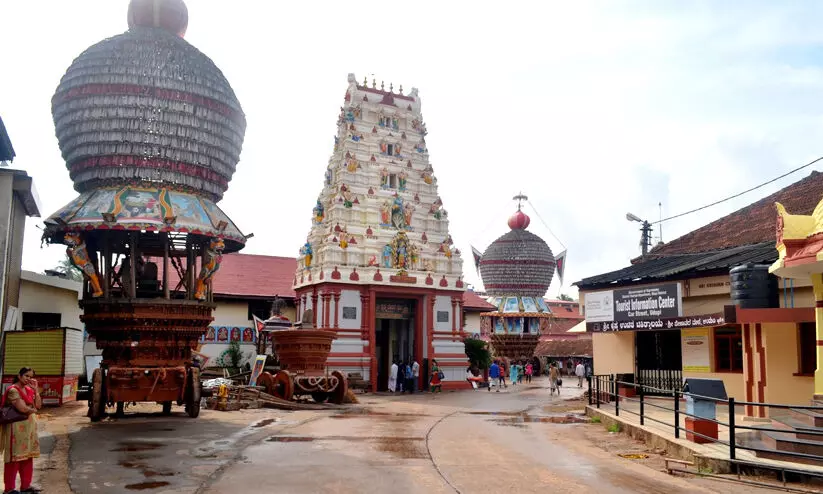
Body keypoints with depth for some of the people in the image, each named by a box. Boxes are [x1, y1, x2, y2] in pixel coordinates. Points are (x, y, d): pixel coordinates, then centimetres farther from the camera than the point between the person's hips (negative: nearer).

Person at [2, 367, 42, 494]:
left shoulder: (29, 389, 11)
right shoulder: (13, 390, -13)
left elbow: (38, 405, 4)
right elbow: (22, 408, -21)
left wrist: (35, 389, -2)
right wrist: (33, 410, -1)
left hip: (29, 426, 8)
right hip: (17, 427, -8)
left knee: (28, 457, 11)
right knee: (15, 457, -3)